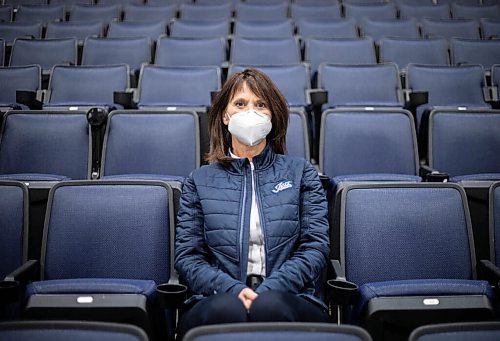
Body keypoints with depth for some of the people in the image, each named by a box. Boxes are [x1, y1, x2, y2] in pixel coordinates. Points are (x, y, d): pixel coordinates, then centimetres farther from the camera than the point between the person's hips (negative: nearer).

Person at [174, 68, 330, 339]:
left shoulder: (301, 172, 14)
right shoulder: (199, 180, 15)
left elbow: (316, 246, 4)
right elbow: (187, 255, 7)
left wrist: (267, 291, -11)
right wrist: (232, 289, -12)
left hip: (287, 299, 1)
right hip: (218, 299, 0)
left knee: (270, 307, -34)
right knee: (226, 310, -34)